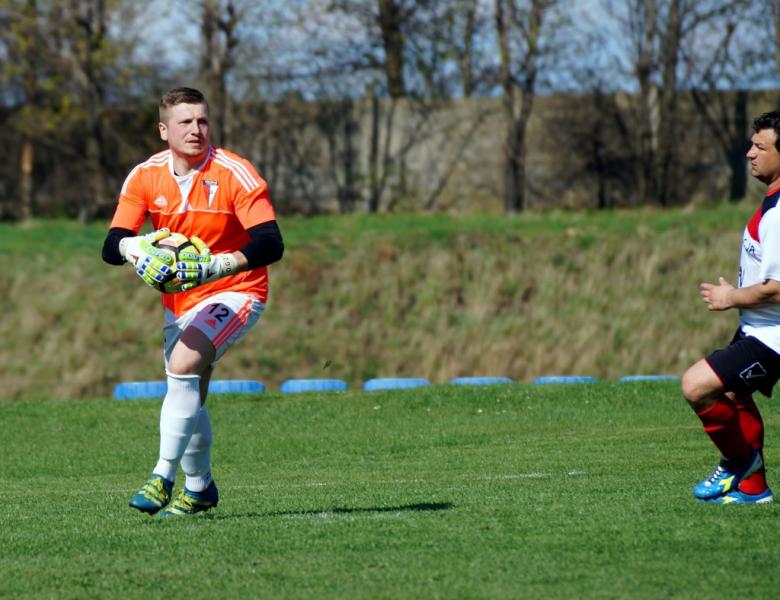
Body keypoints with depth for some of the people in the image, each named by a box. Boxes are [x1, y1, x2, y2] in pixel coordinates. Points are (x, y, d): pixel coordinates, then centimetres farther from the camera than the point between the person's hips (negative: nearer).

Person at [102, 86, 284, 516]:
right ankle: (199, 487, 37)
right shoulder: (145, 177, -6)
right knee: (189, 397, 14)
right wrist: (135, 247, -36)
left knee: (184, 364, -28)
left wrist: (219, 265, -42)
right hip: (179, 300, 6)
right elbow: (111, 246, -11)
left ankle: (163, 478, -27)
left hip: (234, 292, -5)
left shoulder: (235, 174, -18)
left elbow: (271, 244, -26)